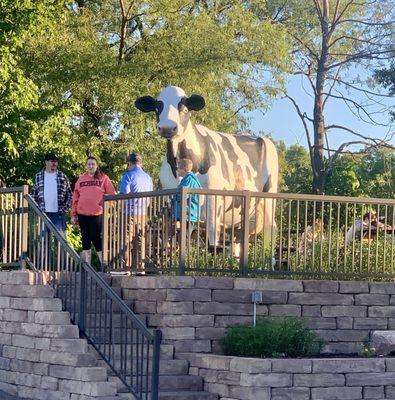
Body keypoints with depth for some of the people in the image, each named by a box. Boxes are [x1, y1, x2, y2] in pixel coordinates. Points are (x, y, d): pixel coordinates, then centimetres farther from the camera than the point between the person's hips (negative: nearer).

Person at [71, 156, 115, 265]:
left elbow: (111, 195, 2)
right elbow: (75, 198, 13)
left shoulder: (103, 178, 3)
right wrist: (73, 215, 9)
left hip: (97, 214, -4)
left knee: (97, 240, -6)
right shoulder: (81, 179, 11)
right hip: (82, 215, 4)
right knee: (85, 240, 8)